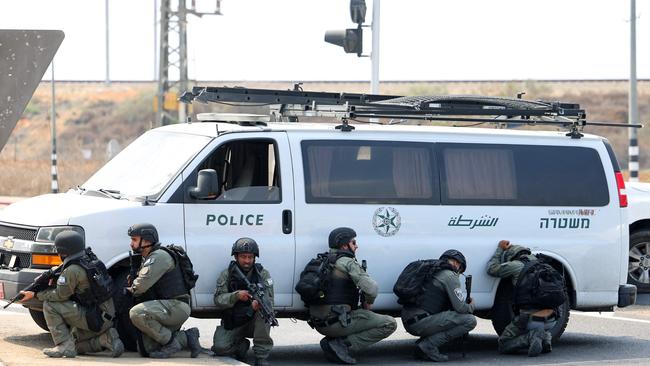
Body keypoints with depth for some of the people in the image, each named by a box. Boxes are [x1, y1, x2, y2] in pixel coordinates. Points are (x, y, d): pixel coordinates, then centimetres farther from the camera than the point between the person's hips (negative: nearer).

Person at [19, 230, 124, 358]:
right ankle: (107, 338, 9)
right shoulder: (90, 259, 7)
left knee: (50, 305, -10)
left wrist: (35, 295, -4)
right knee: (76, 346, 25)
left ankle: (65, 345, -11)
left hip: (94, 318, -9)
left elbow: (60, 295, -13)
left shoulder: (73, 270, -20)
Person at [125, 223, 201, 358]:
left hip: (176, 306, -10)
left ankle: (171, 342, -17)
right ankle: (185, 338, 8)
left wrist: (131, 289, -1)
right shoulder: (146, 259, 21)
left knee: (136, 313, -28)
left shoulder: (159, 256, -13)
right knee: (150, 349, 0)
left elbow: (141, 286, -21)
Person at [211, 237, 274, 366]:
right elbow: (218, 300, -13)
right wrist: (236, 296, -33)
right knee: (220, 348, -25)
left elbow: (269, 301, -15)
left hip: (254, 322, 0)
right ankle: (241, 344, 11)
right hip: (232, 324, 0)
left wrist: (259, 304, -40)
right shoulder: (226, 274, -4)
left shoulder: (263, 274, -5)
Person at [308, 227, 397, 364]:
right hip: (336, 322, -9)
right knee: (389, 324, -7)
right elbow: (370, 288, -21)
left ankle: (331, 340, 11)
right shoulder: (347, 262, -7)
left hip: (319, 324, 9)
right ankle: (341, 345, -11)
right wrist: (368, 303, 3)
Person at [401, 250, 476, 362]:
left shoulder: (434, 272, 25)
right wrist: (472, 306, 14)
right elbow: (460, 307, -7)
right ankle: (428, 346, -10)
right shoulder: (450, 276, -2)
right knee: (470, 321, -9)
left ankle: (422, 343, 12)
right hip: (420, 322, -9)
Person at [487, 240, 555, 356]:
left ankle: (531, 338, -12)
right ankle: (545, 337, 8)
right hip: (551, 321, 5)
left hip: (530, 320, -5)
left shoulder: (516, 265, -5)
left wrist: (500, 249, 18)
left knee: (503, 345, 12)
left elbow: (492, 269, 5)